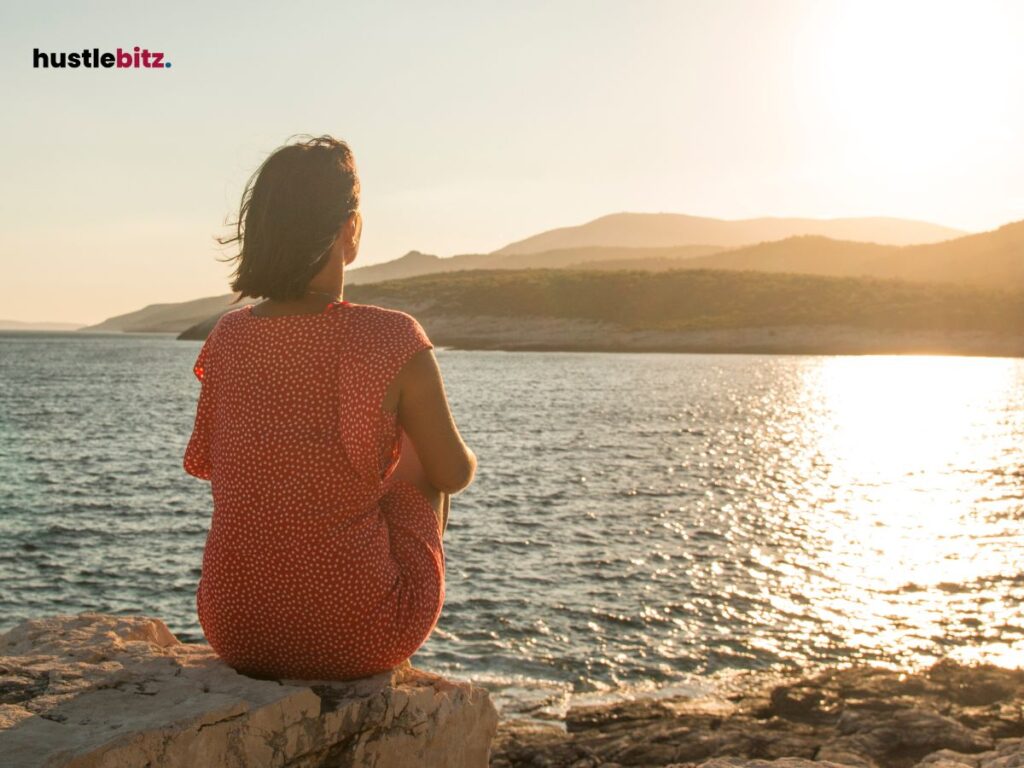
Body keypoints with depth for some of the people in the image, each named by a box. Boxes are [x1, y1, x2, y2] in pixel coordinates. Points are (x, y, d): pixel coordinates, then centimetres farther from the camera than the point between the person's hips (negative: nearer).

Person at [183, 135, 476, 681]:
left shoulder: (227, 337, -5)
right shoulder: (393, 341, -17)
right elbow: (454, 474, -4)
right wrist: (462, 458, 20)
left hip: (234, 632, 4)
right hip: (357, 639, -3)